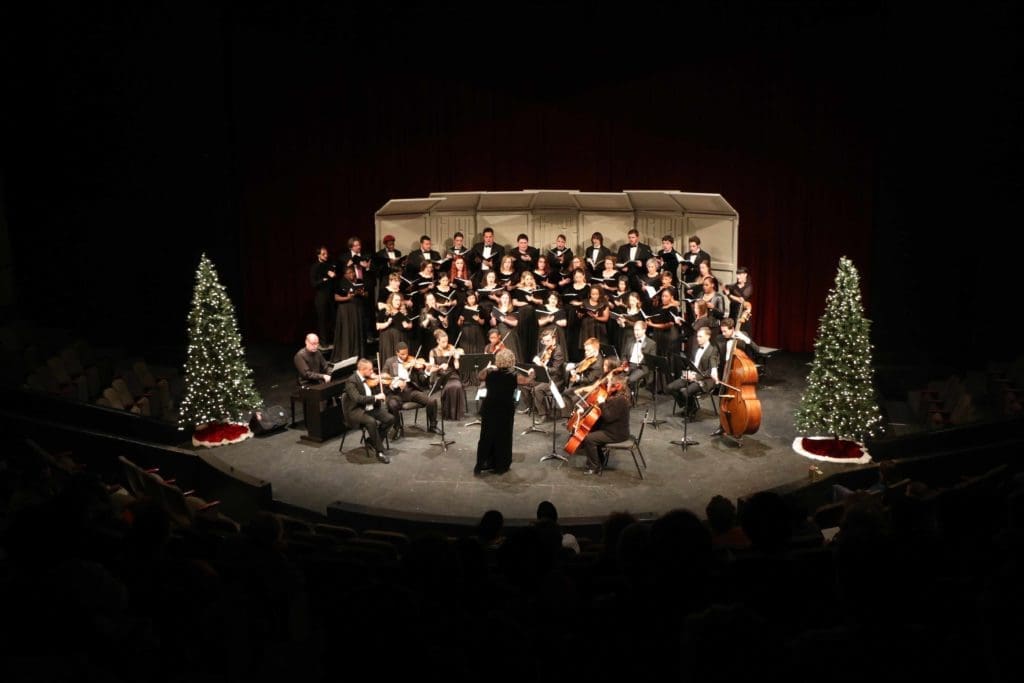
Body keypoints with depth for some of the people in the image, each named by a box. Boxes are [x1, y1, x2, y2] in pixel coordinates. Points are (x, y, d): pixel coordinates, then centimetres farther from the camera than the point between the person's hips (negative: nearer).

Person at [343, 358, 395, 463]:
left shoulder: (368, 379, 7)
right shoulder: (351, 381, -15)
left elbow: (376, 393, 12)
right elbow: (357, 398, -27)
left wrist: (379, 383, -2)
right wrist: (375, 397, -29)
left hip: (370, 409, 7)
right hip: (356, 411, -7)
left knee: (390, 418, -11)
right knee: (371, 422, -34)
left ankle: (373, 439, 8)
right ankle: (380, 452, -22)